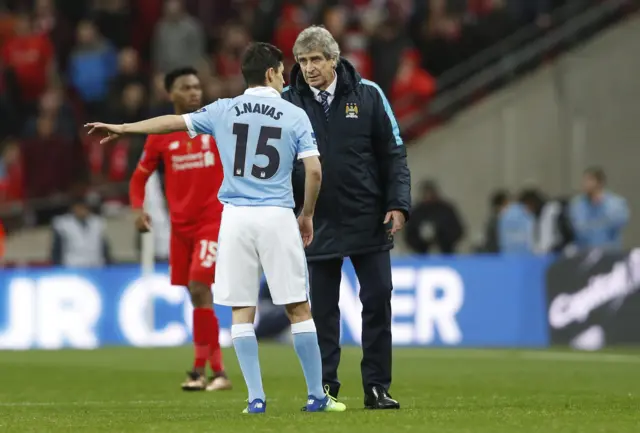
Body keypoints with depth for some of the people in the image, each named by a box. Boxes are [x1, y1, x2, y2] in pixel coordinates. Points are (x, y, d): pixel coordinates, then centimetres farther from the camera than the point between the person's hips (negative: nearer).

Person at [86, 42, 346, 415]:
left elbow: (173, 122, 16)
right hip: (277, 216, -2)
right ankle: (317, 395, 5)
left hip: (236, 216, 2)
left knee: (242, 311, 6)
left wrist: (124, 128, 30)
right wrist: (307, 216, 10)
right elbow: (314, 171, -5)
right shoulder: (295, 115, 1)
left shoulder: (224, 111, 6)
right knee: (299, 309, 4)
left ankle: (256, 397, 1)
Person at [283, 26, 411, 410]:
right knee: (322, 308, 4)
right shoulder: (288, 102, -2)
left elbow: (393, 154, 2)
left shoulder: (367, 95, -2)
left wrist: (398, 205, -7)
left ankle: (377, 388, 9)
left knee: (378, 300, 1)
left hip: (369, 221, 0)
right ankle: (324, 389, 13)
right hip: (317, 225, 0)